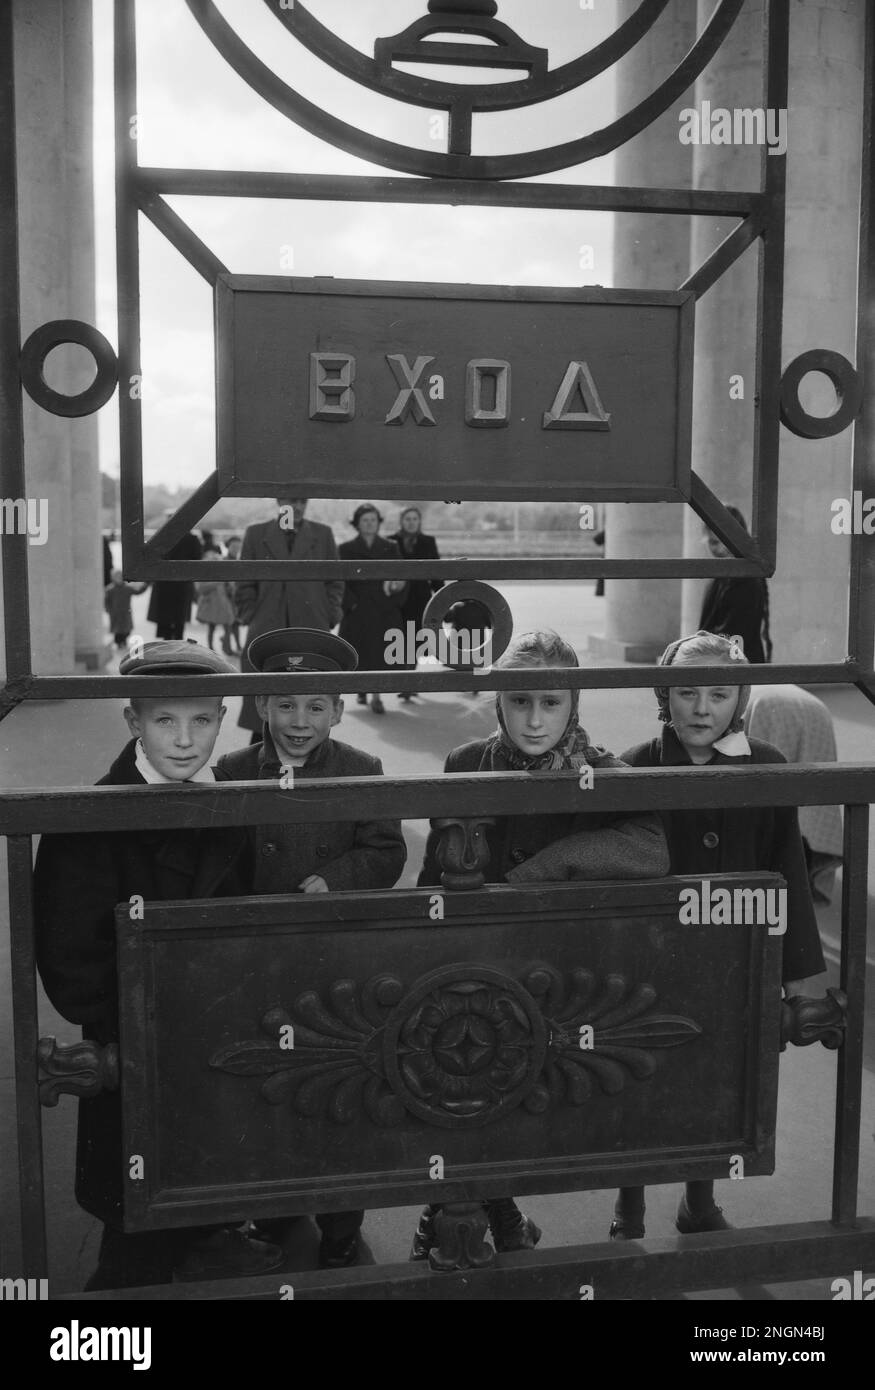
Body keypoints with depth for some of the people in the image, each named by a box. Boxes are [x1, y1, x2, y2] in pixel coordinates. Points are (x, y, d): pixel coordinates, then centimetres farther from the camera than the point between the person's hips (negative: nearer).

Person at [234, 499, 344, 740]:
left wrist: (329, 619, 3)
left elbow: (335, 582, 12)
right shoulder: (256, 534, 8)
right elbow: (245, 585, 10)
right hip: (266, 634, 0)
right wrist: (251, 619, 2)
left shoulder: (322, 534, 9)